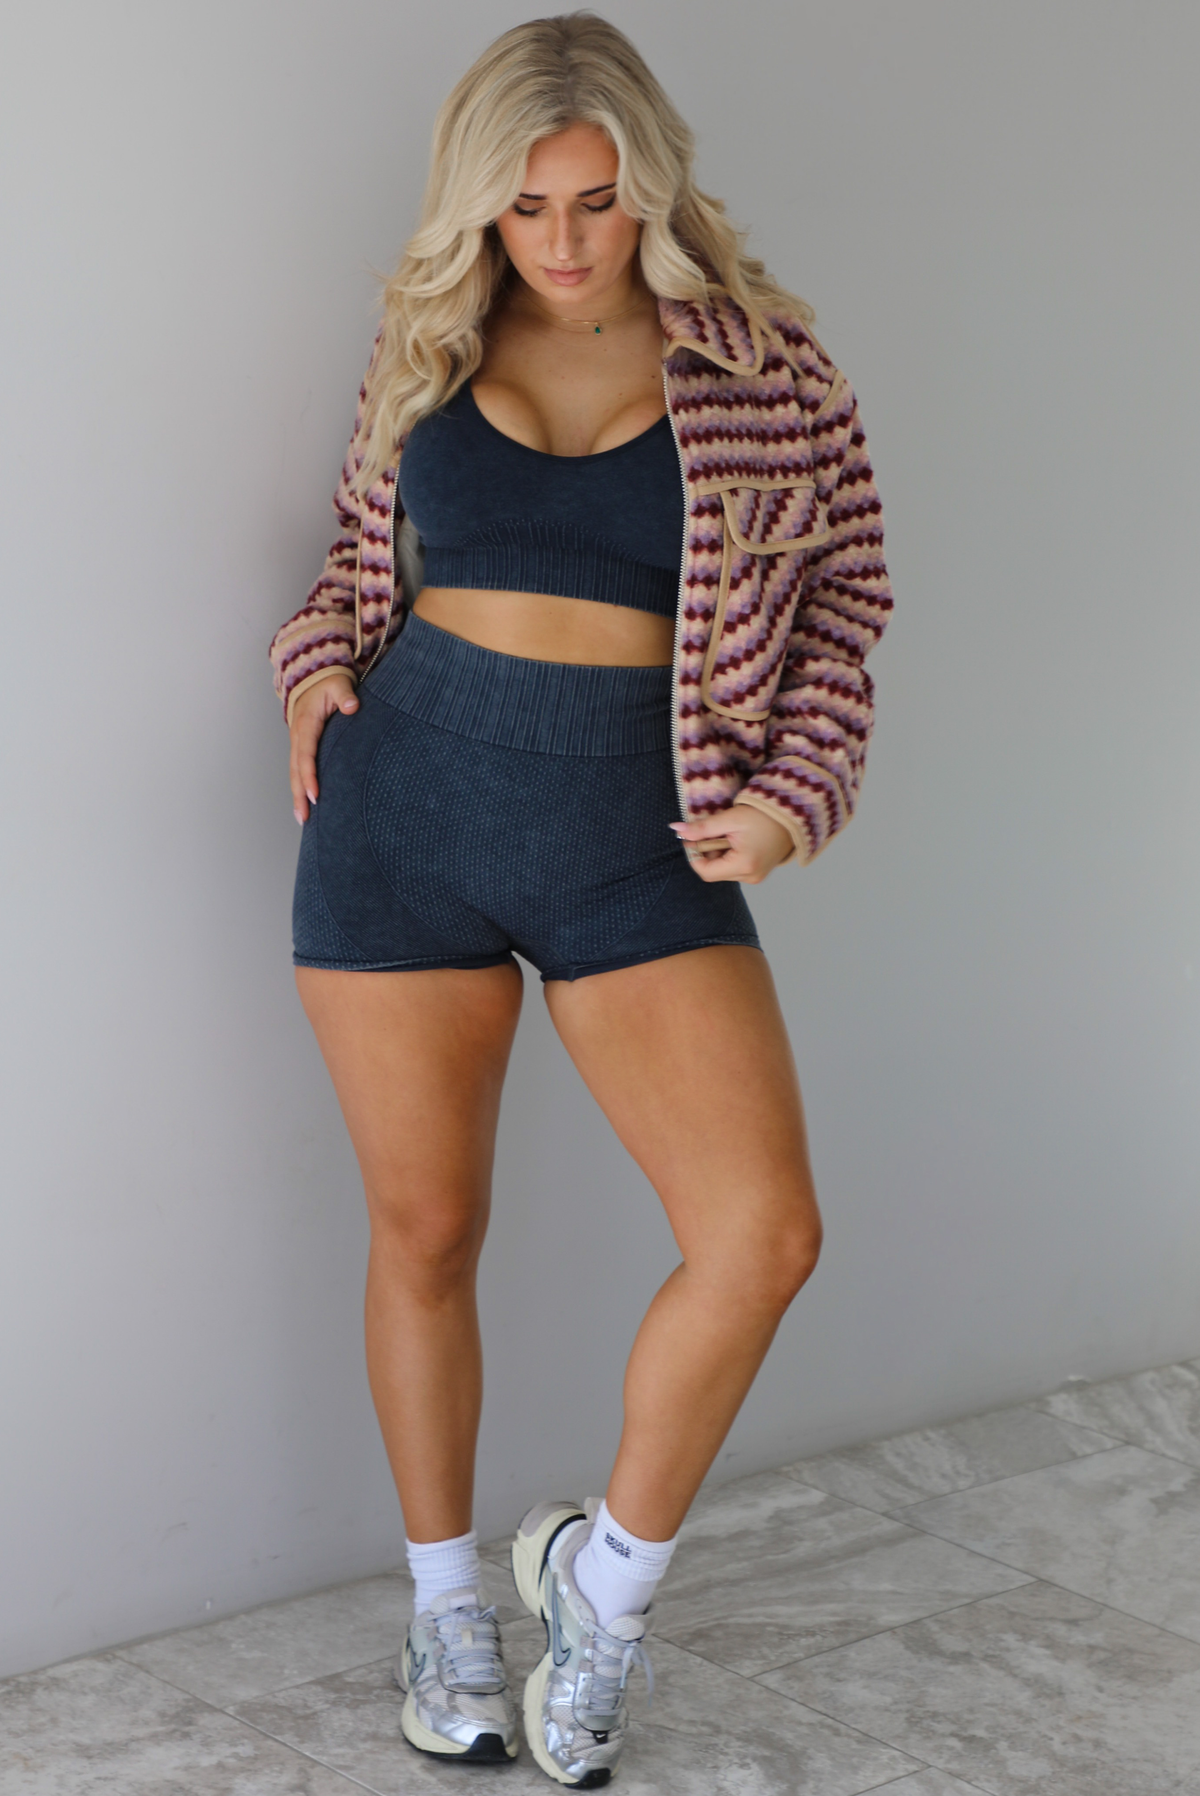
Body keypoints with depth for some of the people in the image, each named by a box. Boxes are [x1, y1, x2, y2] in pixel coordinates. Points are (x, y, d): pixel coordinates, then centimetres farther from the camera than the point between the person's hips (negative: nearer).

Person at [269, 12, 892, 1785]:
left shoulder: (757, 359, -1)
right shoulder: (430, 345, 5)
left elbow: (842, 573, 8)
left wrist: (796, 787, -3)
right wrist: (322, 661, 2)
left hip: (635, 834, -1)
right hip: (406, 806, 2)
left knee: (766, 1234, -14)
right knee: (426, 1230, 8)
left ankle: (608, 1573, 12)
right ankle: (446, 1600, 31)